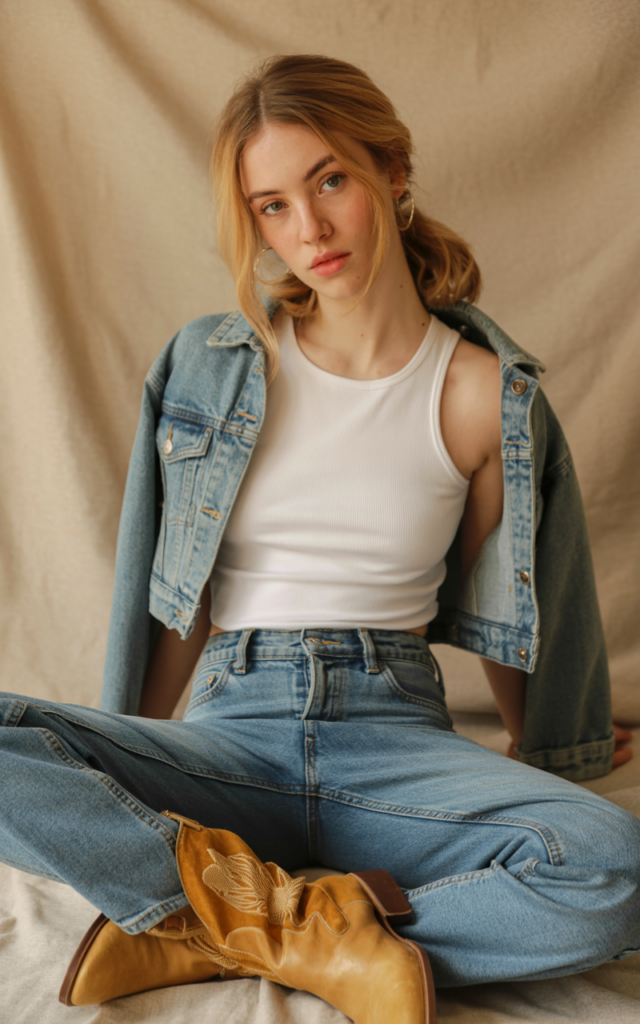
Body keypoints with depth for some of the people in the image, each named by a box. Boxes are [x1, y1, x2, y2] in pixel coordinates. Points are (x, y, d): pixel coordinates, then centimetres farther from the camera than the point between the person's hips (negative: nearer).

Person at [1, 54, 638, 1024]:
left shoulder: (484, 391, 0)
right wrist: (133, 762, 10)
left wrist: (542, 754, 24)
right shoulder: (212, 365, 3)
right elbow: (180, 601, 9)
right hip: (233, 732, 0)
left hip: (395, 732, 0)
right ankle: (309, 928, -19)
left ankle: (214, 932, -17)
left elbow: (494, 609, 13)